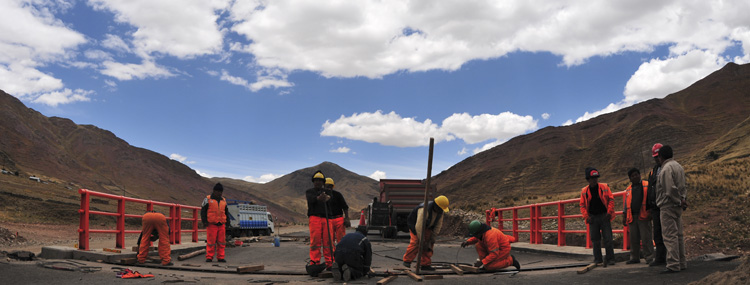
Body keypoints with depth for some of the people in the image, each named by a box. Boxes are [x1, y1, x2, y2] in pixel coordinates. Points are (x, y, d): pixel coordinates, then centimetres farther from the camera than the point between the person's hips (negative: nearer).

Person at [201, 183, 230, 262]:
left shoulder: (224, 200, 16)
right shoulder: (208, 199, 2)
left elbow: (226, 212, 24)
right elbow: (203, 210, 0)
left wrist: (227, 221, 15)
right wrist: (204, 221, -9)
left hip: (221, 225, 4)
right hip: (211, 224, -4)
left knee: (221, 242, 3)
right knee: (211, 241, -5)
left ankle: (220, 257, 9)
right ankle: (209, 257, 4)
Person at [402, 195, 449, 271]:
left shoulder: (440, 210, -14)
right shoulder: (425, 210, -38)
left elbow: (438, 224, -3)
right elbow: (419, 226, -40)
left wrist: (433, 236, -11)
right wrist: (422, 241, -35)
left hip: (427, 226, 7)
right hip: (415, 224, -7)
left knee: (430, 244, -3)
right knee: (415, 243, -17)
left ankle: (425, 264, 1)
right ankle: (407, 261, 1)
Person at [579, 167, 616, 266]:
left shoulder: (604, 187, 1)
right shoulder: (584, 191, 5)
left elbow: (611, 199, 2)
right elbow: (582, 205, 8)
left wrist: (609, 212, -7)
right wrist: (586, 216, -4)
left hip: (604, 216, -2)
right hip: (593, 218, 2)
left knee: (608, 238, -2)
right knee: (595, 240, 5)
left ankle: (610, 259, 6)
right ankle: (597, 259, 13)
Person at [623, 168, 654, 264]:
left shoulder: (647, 186, 4)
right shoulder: (628, 190, 18)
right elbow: (626, 205, 22)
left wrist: (650, 212, -9)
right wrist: (624, 217, 17)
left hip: (643, 216, -5)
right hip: (632, 217, 5)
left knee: (646, 238, -6)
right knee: (634, 239, 8)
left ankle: (649, 257, 1)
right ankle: (635, 257, 16)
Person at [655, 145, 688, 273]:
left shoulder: (666, 169, -15)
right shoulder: (678, 166, 15)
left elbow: (670, 189, -21)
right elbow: (683, 186, 16)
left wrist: (679, 201, -9)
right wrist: (683, 199, 7)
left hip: (668, 206, -10)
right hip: (678, 206, 10)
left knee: (670, 236, -8)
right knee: (679, 234, 15)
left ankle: (673, 265, -8)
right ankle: (682, 263, 22)